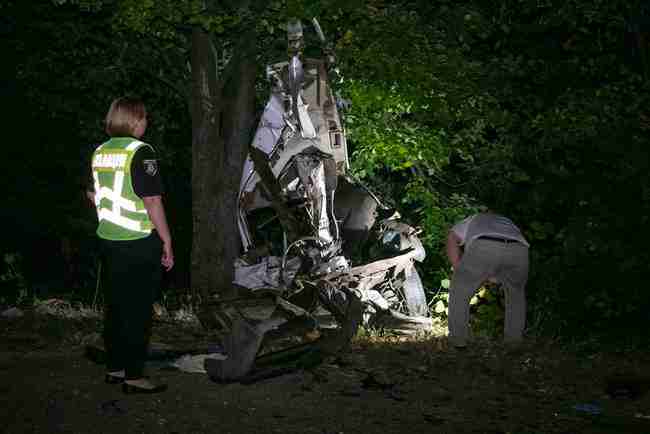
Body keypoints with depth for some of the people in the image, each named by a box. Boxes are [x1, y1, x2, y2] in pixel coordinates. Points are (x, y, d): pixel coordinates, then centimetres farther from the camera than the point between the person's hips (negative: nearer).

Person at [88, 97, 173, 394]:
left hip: (109, 241, 7)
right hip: (141, 243, -7)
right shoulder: (140, 152, -15)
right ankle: (134, 377, 4)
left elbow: (93, 196, 17)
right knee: (138, 311, -1)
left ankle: (114, 368, 24)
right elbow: (152, 202, -17)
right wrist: (167, 242, -12)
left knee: (115, 306, 15)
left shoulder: (99, 153, 8)